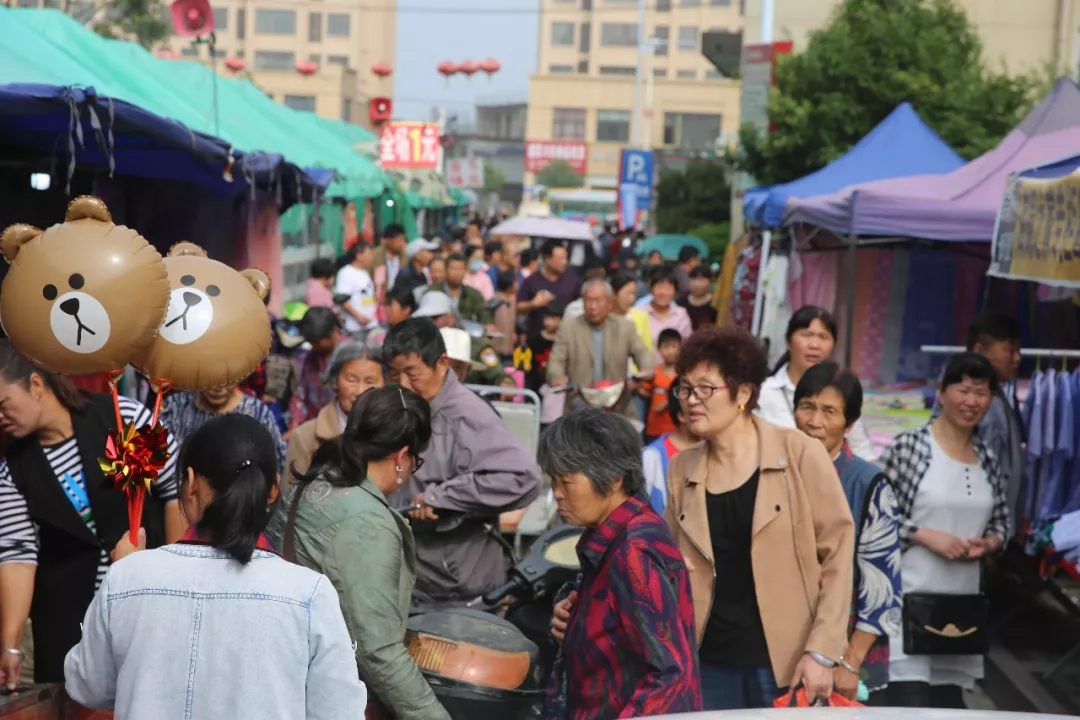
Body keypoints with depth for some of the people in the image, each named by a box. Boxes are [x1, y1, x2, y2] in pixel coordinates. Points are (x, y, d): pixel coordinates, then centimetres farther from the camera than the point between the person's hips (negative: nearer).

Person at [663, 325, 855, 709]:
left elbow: (838, 551, -5)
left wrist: (822, 651, -10)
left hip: (785, 660, -3)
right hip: (711, 663, 3)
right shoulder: (682, 468, 5)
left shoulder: (800, 454, -7)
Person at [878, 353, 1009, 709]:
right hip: (907, 599, -6)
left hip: (962, 603, 6)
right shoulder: (908, 446, -7)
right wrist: (925, 535, -17)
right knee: (910, 705, -11)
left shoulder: (988, 460, 11)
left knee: (950, 703, 10)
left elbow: (1001, 522, 19)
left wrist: (989, 543, -2)